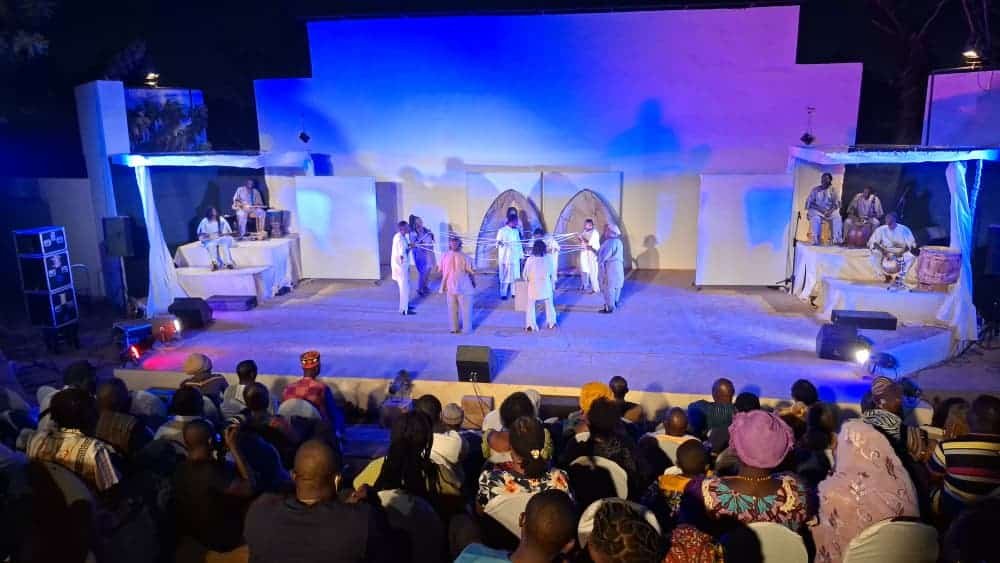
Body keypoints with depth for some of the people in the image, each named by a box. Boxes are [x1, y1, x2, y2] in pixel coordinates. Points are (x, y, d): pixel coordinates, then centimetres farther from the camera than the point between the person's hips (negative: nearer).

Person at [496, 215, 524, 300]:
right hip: (505, 257, -5)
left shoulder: (516, 231, 10)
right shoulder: (502, 230, -6)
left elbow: (519, 243, 14)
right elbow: (498, 242, -9)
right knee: (505, 276, -2)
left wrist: (521, 255, 11)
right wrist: (500, 243, -32)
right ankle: (503, 294, 6)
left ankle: (514, 292, 14)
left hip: (515, 257, 5)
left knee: (515, 275, 5)